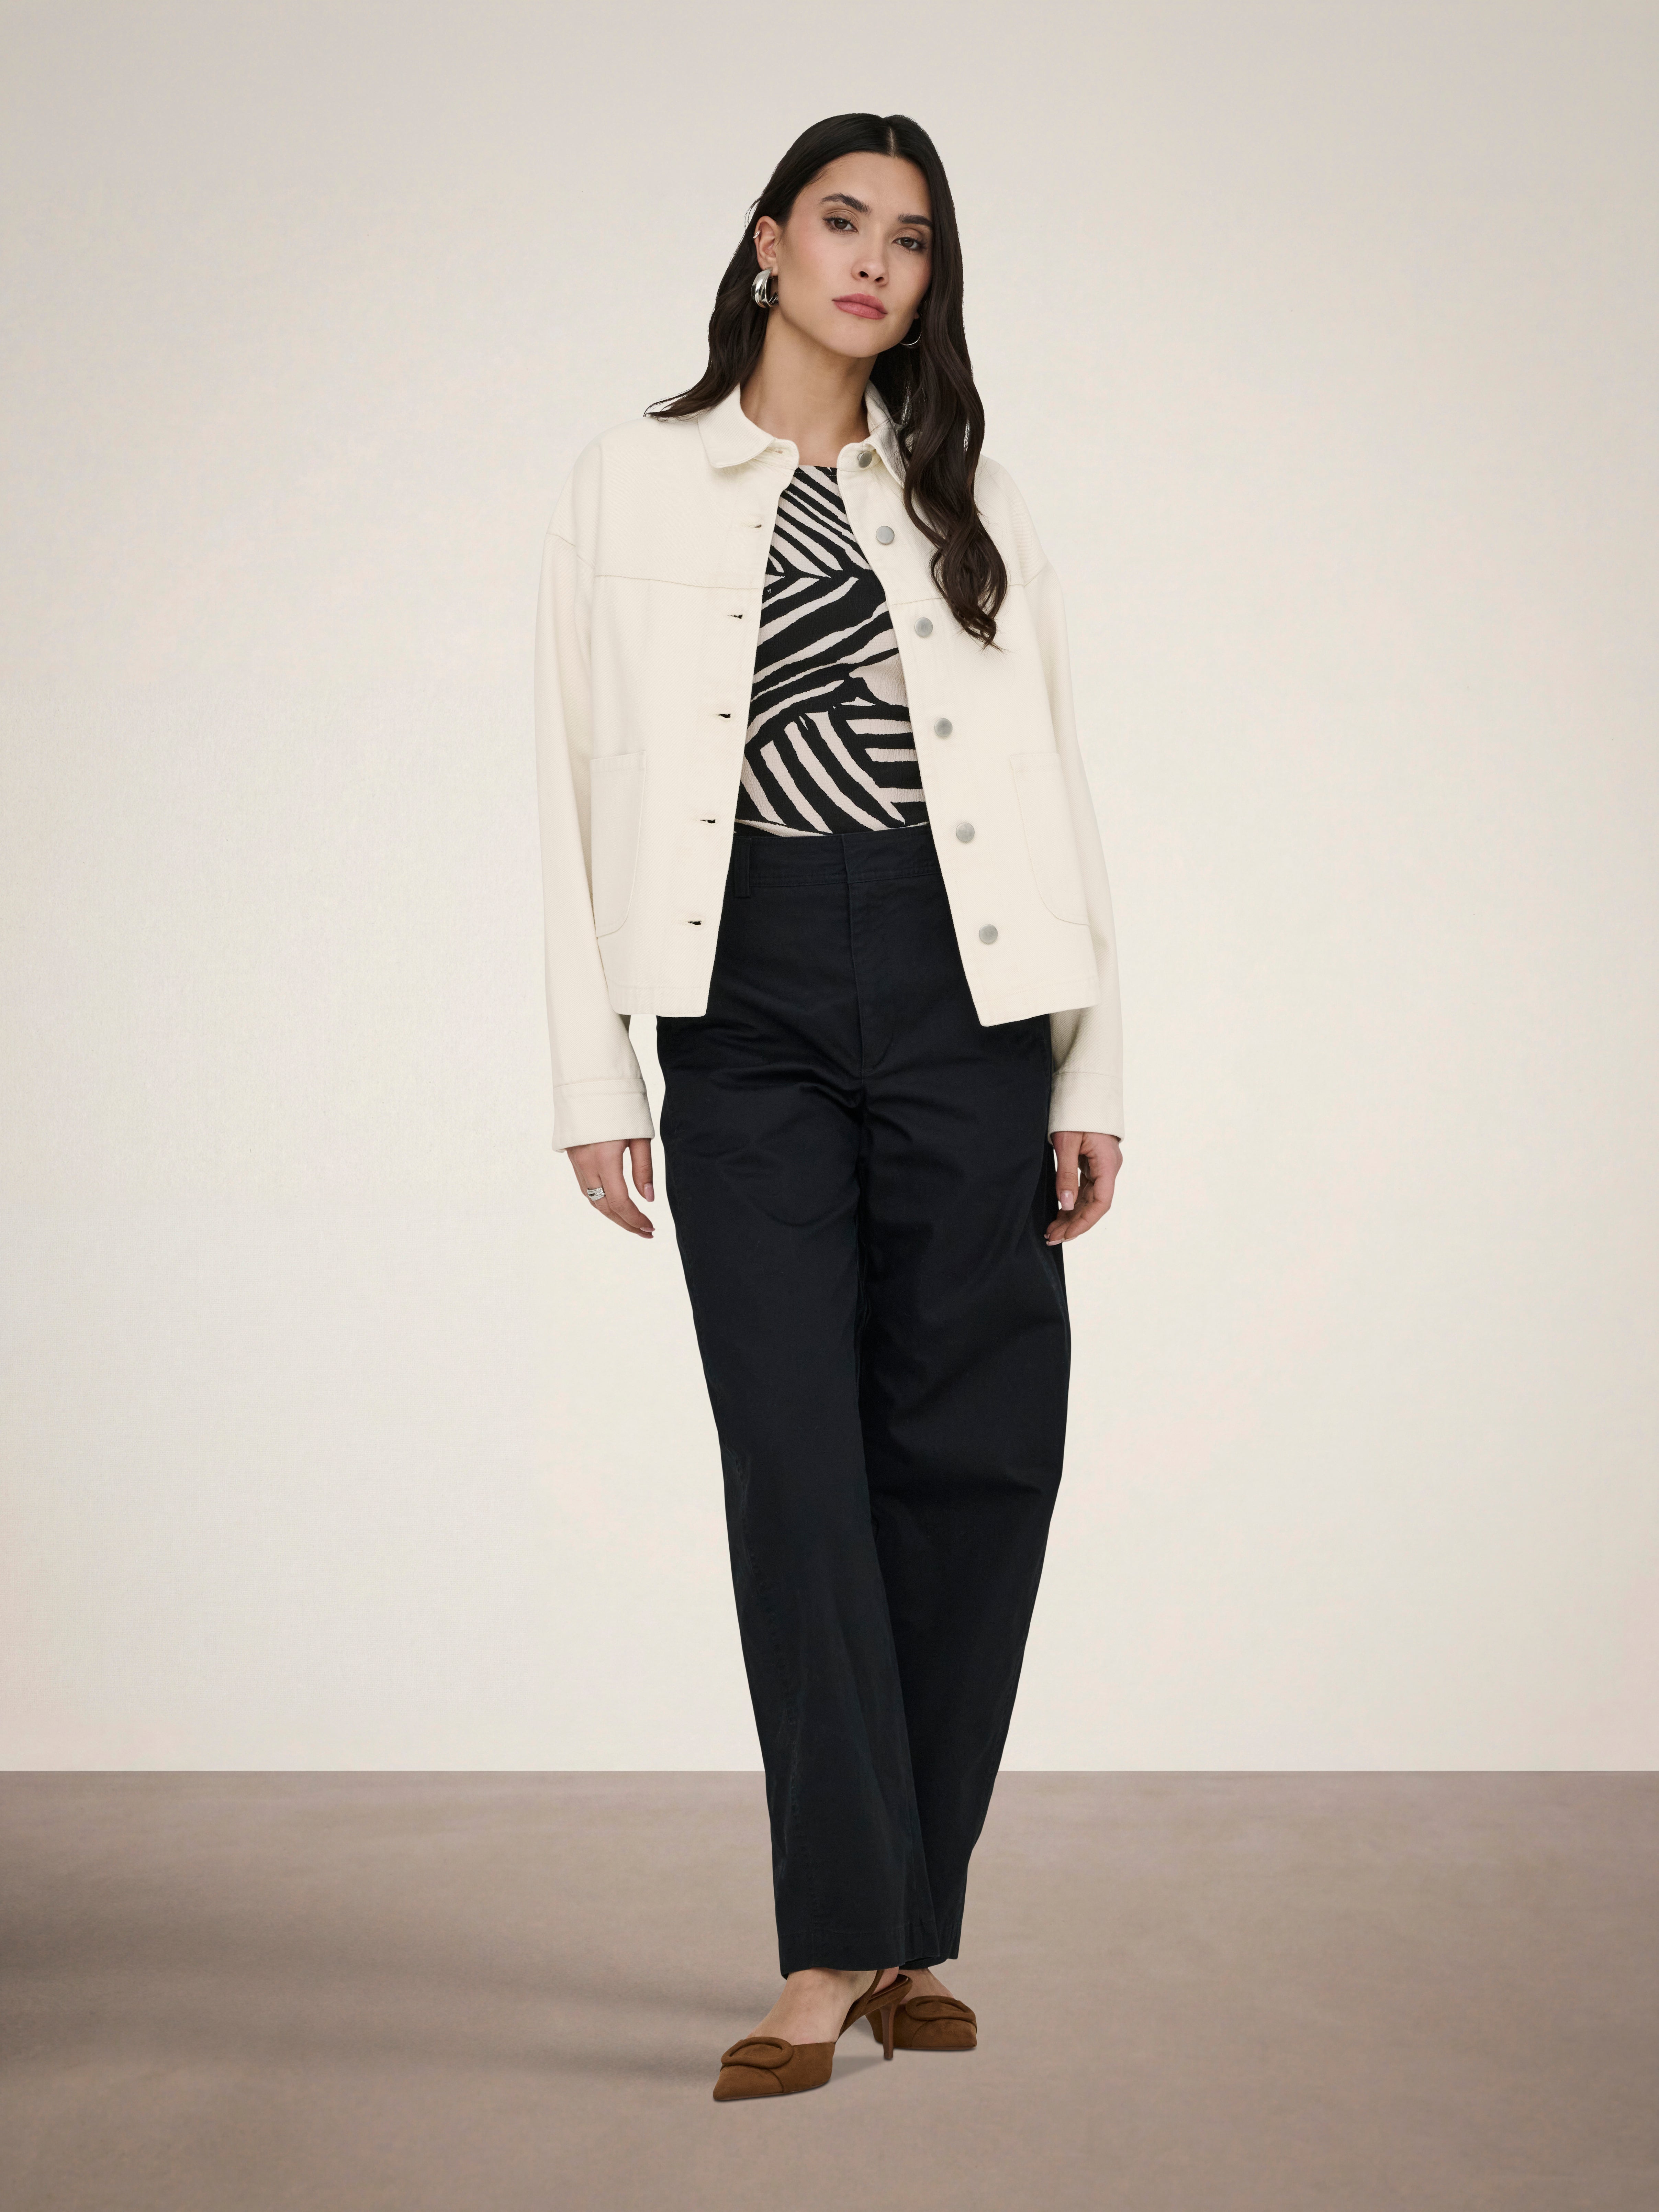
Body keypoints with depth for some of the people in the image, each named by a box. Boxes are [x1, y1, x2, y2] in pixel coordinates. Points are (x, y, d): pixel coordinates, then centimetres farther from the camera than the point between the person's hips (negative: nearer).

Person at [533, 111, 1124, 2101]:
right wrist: (594, 1076, -1)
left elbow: (1054, 789, 11)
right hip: (749, 1000, -1)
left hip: (960, 992, 2)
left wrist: (1094, 1074, 5)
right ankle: (840, 1939, 0)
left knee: (968, 1447, 0)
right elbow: (578, 782, 6)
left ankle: (910, 1927, 12)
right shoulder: (633, 485, 9)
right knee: (796, 1453, -5)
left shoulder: (967, 499, 14)